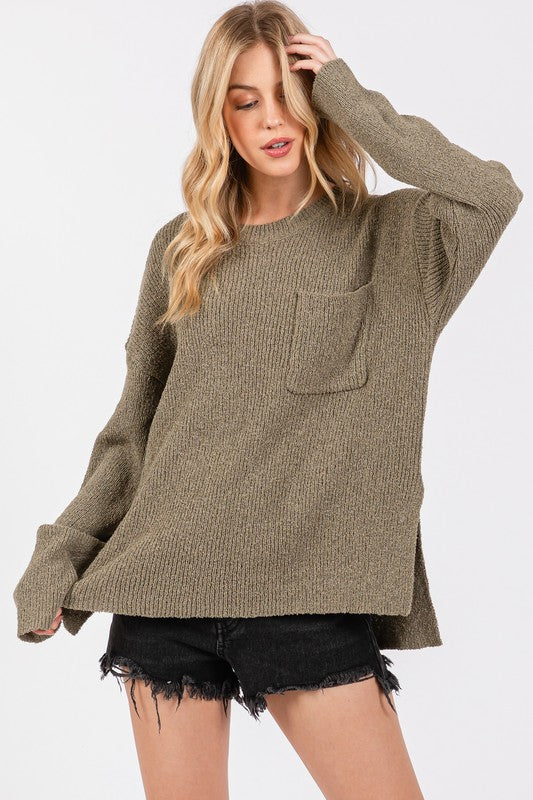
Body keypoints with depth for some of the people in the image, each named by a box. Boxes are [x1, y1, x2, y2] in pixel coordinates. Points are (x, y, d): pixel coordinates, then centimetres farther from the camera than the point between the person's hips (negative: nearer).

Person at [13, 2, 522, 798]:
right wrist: (60, 555, 6)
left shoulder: (389, 237, 4)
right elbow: (134, 427, 14)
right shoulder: (181, 250, 10)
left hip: (310, 596, -2)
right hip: (167, 583, 2)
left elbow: (494, 193, -18)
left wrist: (351, 98, -8)